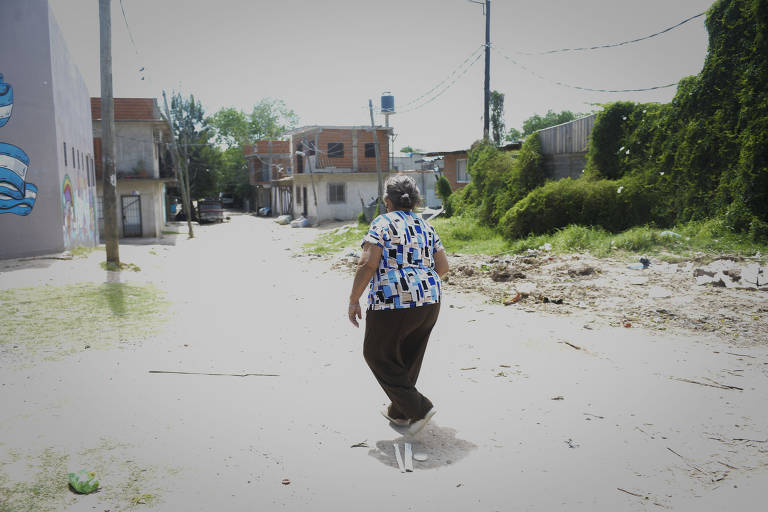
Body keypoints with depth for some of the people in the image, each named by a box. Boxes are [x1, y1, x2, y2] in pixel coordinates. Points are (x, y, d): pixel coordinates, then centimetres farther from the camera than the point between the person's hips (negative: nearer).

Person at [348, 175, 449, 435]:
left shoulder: (383, 223, -6)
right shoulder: (426, 226, 12)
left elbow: (368, 264, -16)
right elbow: (442, 266, 11)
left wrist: (354, 300, -8)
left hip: (393, 304, -7)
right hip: (429, 302, 7)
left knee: (378, 354, 11)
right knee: (409, 358, 21)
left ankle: (418, 409, 7)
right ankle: (399, 412, 35)